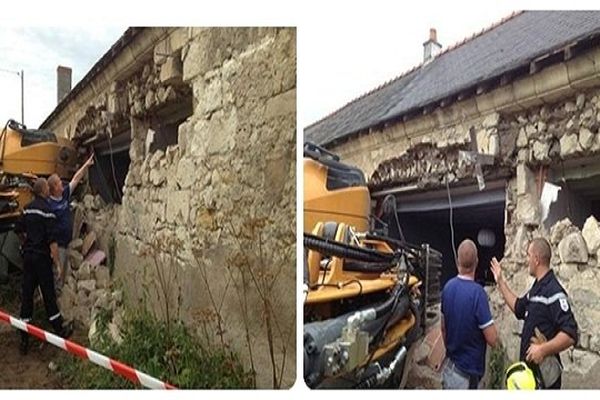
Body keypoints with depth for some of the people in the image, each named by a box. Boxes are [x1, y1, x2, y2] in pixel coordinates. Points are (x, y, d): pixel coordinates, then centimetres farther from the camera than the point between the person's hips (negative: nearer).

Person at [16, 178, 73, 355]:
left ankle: (24, 340, 13)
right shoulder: (46, 210, -15)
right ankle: (59, 330, 16)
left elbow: (20, 229, 16)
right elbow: (52, 240, -18)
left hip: (28, 255, 6)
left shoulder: (27, 208, 6)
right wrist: (57, 262, -13)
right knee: (48, 294, 3)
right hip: (42, 256, -6)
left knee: (26, 294, 8)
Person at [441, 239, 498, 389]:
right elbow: (492, 339, -20)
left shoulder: (447, 287, -3)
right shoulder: (477, 292, -24)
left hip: (448, 366, 6)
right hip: (467, 372, -6)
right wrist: (489, 323, -1)